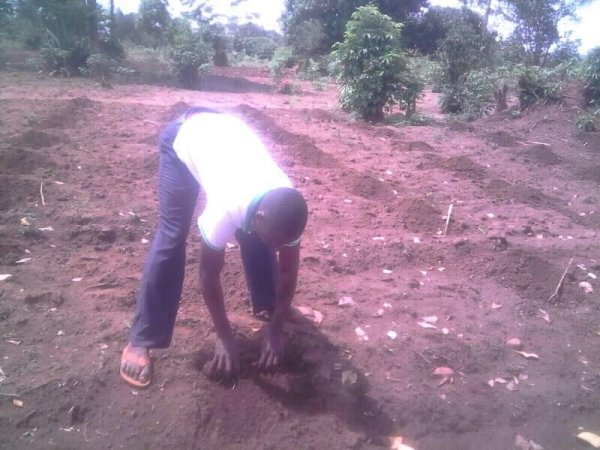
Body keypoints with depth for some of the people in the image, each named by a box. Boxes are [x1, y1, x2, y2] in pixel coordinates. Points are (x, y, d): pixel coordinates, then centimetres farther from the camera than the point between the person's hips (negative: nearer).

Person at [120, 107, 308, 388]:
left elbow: (289, 270, -13)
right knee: (171, 238, -12)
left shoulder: (286, 209, -28)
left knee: (254, 237, 1)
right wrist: (224, 338, -17)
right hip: (184, 138, -4)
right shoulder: (227, 209, -41)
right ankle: (140, 342, -3)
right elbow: (209, 274, -25)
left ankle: (268, 305, 26)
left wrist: (276, 329, -11)